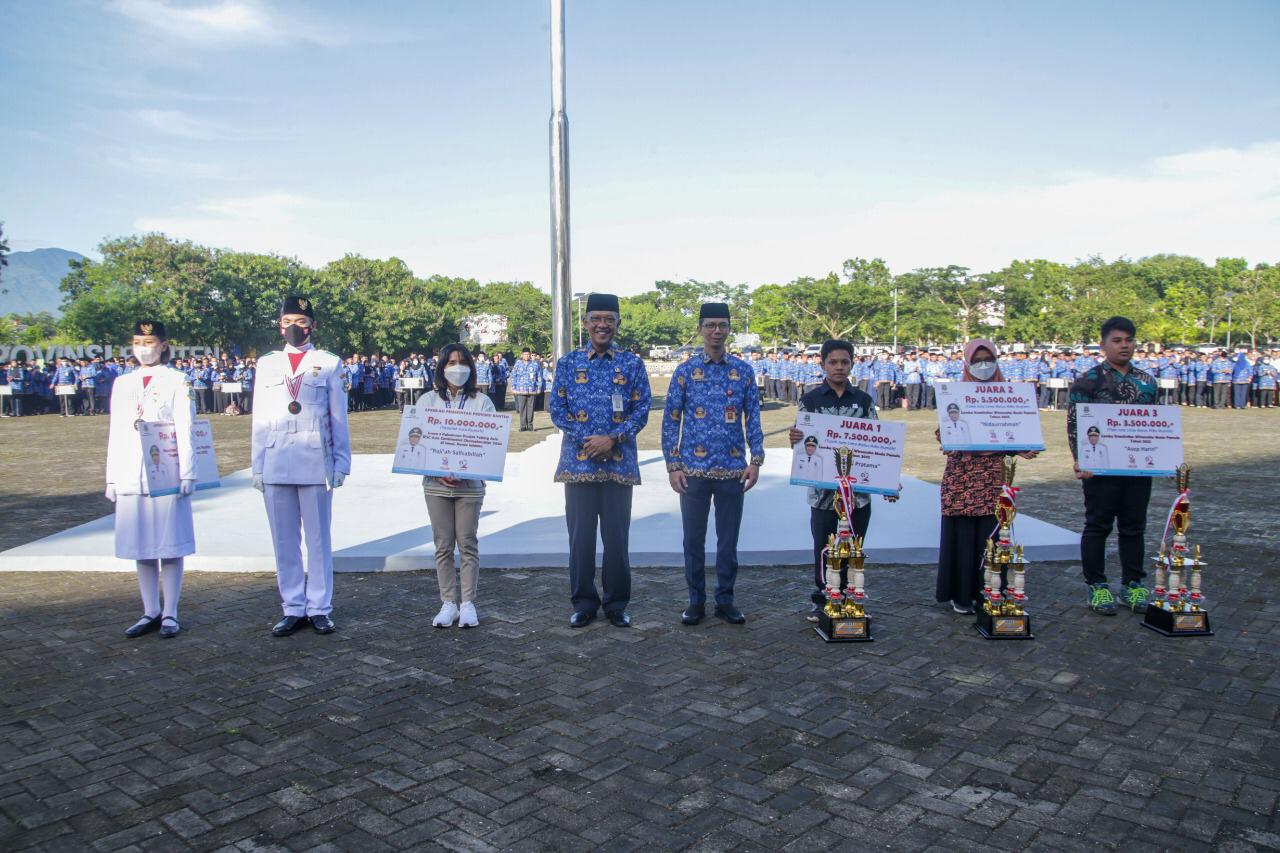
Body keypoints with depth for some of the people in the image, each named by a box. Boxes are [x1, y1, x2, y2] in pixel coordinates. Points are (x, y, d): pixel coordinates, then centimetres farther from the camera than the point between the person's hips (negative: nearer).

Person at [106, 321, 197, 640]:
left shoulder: (176, 381, 1)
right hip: (131, 477, 4)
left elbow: (185, 430, -3)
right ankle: (150, 613, 17)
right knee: (141, 548, 8)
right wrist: (111, 478, 11)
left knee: (170, 547, 0)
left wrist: (187, 474, -8)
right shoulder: (122, 384, 13)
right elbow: (115, 433, 14)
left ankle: (169, 614, 9)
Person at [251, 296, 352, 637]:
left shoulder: (329, 363, 6)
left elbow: (338, 417, 6)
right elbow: (259, 419, 12)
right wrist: (257, 465, 8)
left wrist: (341, 461, 1)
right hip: (275, 465, 2)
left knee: (318, 539, 2)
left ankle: (319, 608, 10)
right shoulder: (267, 364, 13)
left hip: (316, 464, -2)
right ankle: (293, 609, 14)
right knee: (284, 541, 6)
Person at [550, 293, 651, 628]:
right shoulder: (568, 362, 7)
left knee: (617, 535, 5)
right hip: (578, 461, 1)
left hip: (619, 462, 0)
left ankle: (617, 604, 19)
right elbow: (557, 410, 3)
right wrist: (588, 439, -10)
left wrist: (613, 439, -13)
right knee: (580, 535, 5)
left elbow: (642, 409, 1)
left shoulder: (632, 363, 5)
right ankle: (583, 603, 19)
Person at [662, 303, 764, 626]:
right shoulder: (685, 371, 0)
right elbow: (670, 420, 2)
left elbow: (753, 418, 6)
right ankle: (696, 601, 20)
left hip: (732, 470, 1)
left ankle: (725, 600, 23)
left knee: (729, 540, 9)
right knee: (694, 539, 7)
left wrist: (755, 460, -2)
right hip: (694, 470, -1)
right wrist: (672, 465, -4)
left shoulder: (743, 371, 4)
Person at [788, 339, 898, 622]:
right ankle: (822, 600, 21)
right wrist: (794, 439, -23)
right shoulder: (810, 400, 1)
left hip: (859, 488, 2)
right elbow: (802, 442, 2)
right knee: (823, 548, 6)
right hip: (823, 489, -1)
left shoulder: (864, 401, 6)